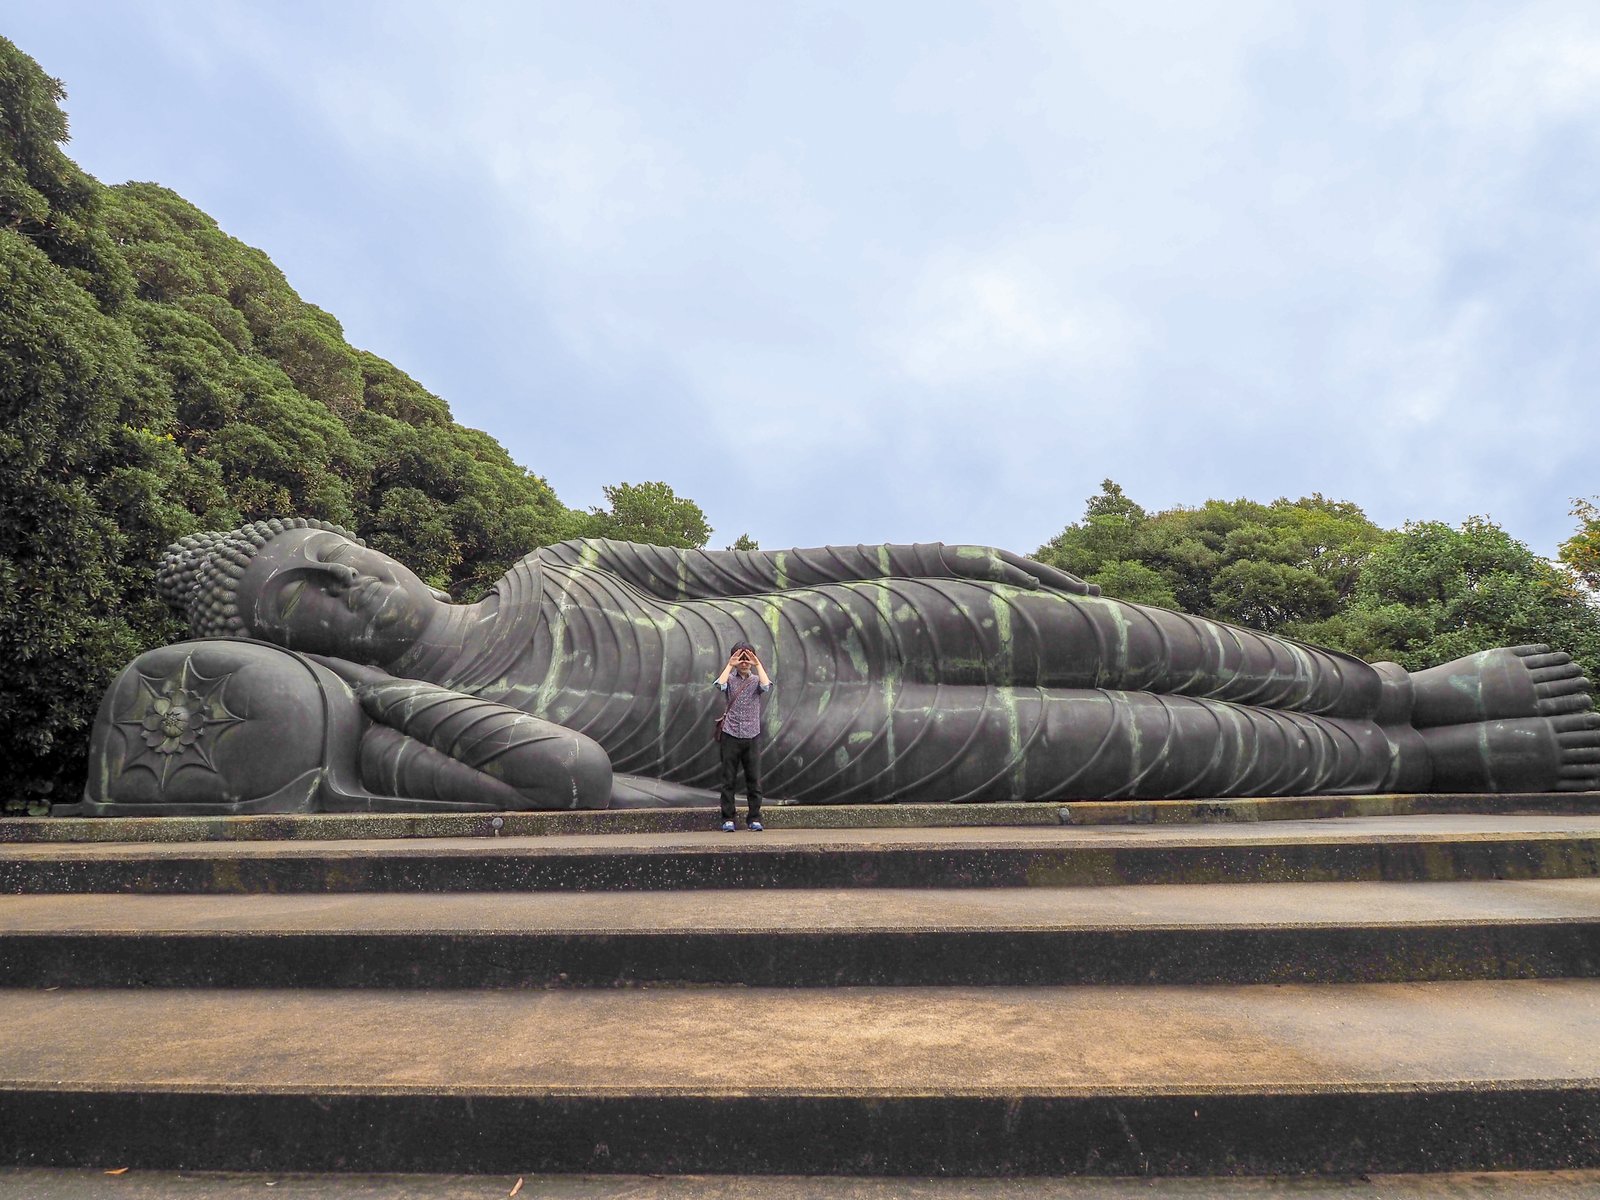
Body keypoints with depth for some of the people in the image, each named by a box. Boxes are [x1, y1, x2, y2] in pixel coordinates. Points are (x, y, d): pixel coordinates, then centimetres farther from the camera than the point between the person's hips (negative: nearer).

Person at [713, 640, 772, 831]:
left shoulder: (756, 680, 8)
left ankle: (754, 818, 10)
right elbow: (720, 685, -17)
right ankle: (727, 819, 9)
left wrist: (758, 664, -12)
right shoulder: (730, 679, 6)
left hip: (752, 736, 1)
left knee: (754, 779, 2)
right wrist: (730, 665, -13)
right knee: (728, 779, 2)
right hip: (731, 735, -1)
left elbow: (766, 686, -15)